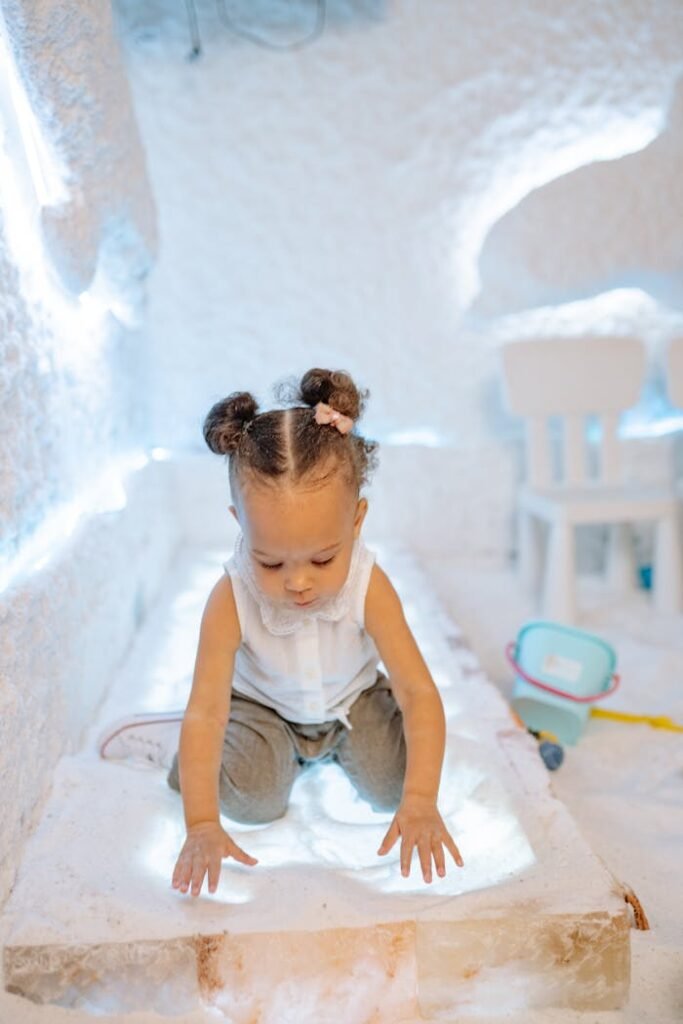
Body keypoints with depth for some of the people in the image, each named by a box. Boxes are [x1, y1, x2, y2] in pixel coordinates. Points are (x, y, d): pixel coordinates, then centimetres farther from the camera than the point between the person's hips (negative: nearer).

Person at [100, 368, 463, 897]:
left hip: (353, 700, 2)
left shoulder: (369, 587, -32)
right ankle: (177, 750, 9)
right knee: (251, 798, -22)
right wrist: (202, 824, -39)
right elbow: (205, 712, -33)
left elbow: (419, 692, -31)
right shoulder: (231, 600, -33)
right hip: (263, 707, -1)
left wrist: (421, 801, -40)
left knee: (393, 785, -15)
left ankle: (337, 743, 16)